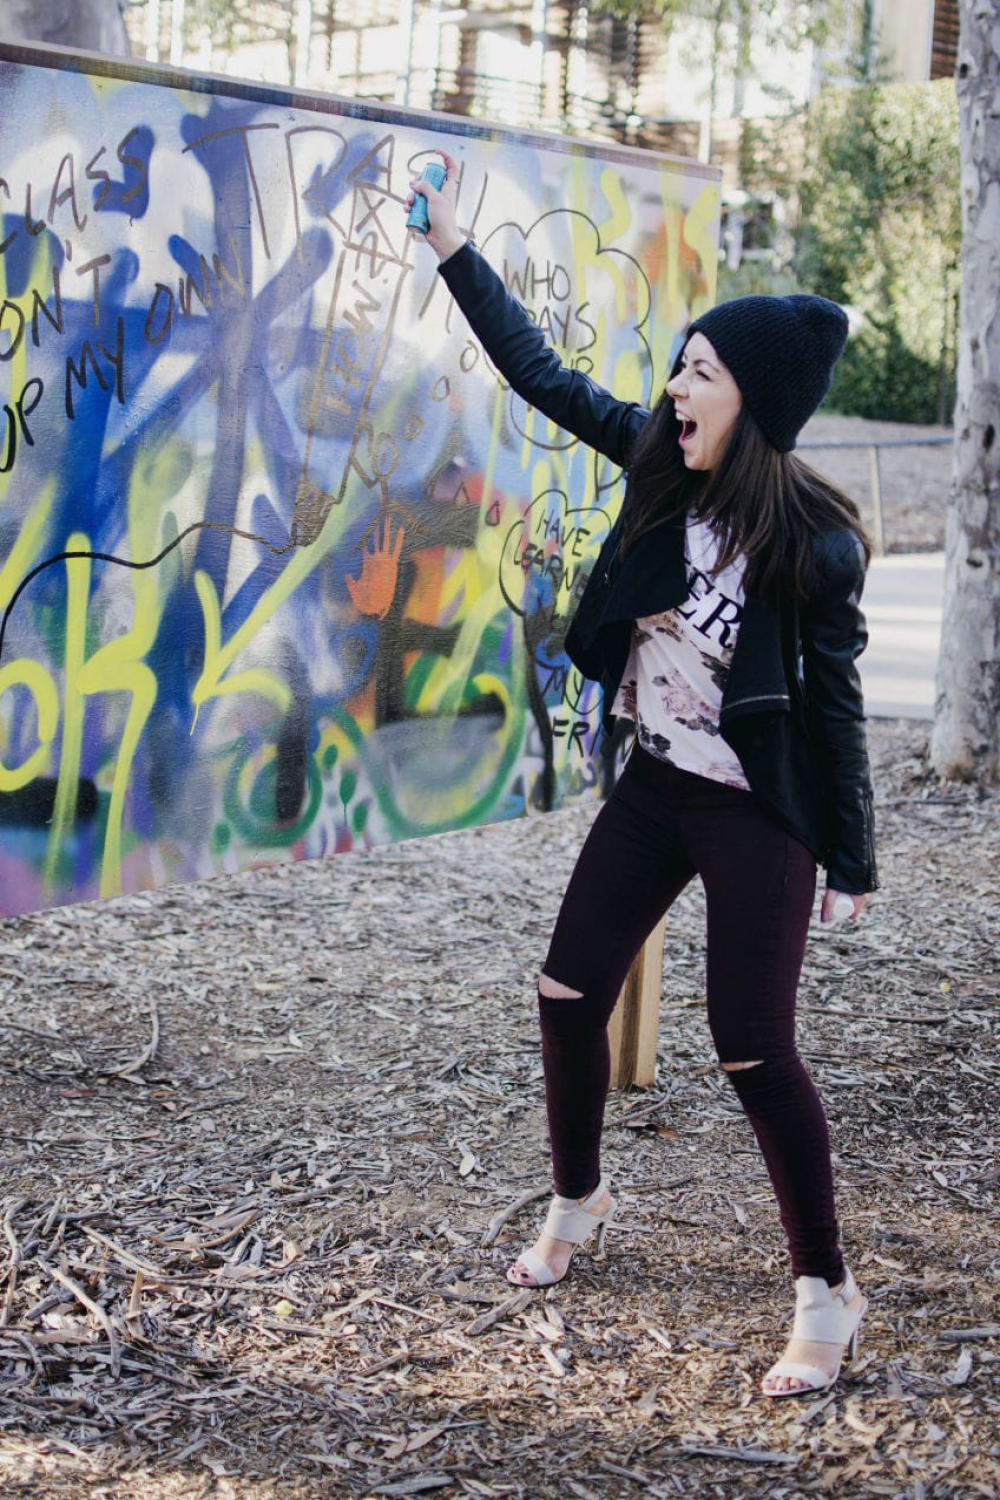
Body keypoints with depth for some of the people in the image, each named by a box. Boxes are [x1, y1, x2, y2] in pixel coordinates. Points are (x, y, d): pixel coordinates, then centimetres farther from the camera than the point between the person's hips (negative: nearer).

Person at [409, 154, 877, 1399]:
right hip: (655, 786, 7)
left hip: (757, 814, -6)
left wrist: (849, 859, -8)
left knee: (754, 1048, -7)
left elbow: (834, 698, -12)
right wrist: (452, 249, 1)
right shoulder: (661, 464, -4)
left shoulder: (814, 540, -18)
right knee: (569, 995, 12)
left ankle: (827, 1293, 9)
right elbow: (542, 375, 3)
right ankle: (577, 1201, 37)